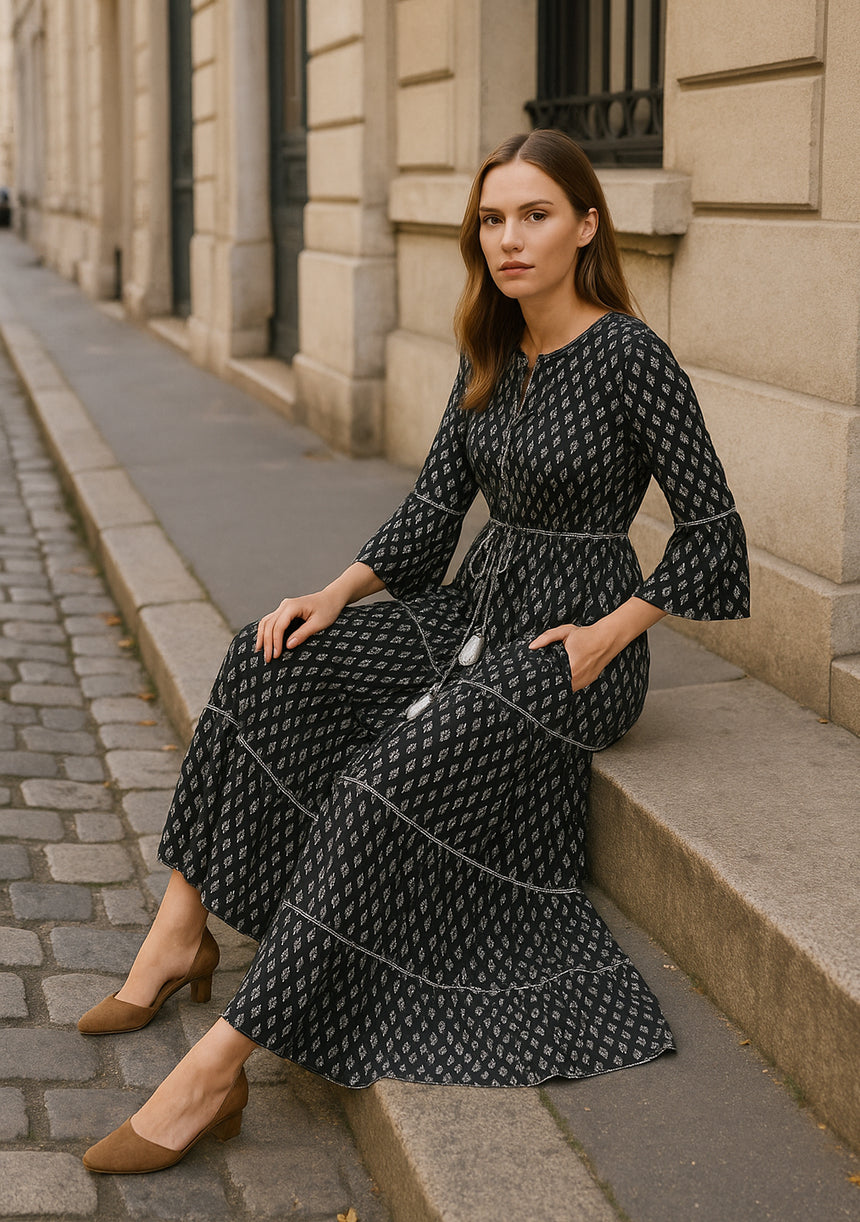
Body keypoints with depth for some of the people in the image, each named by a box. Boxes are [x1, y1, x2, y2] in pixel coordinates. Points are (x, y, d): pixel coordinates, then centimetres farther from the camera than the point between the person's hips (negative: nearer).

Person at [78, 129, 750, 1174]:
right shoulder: (490, 353, 7)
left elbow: (711, 529, -11)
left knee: (381, 792, -26)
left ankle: (215, 1073, -24)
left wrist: (608, 637, -16)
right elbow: (435, 500, 10)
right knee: (271, 662, -10)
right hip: (477, 612, 8)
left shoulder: (630, 355, -15)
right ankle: (180, 932, -5)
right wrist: (338, 594, -2)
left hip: (571, 642, -8)